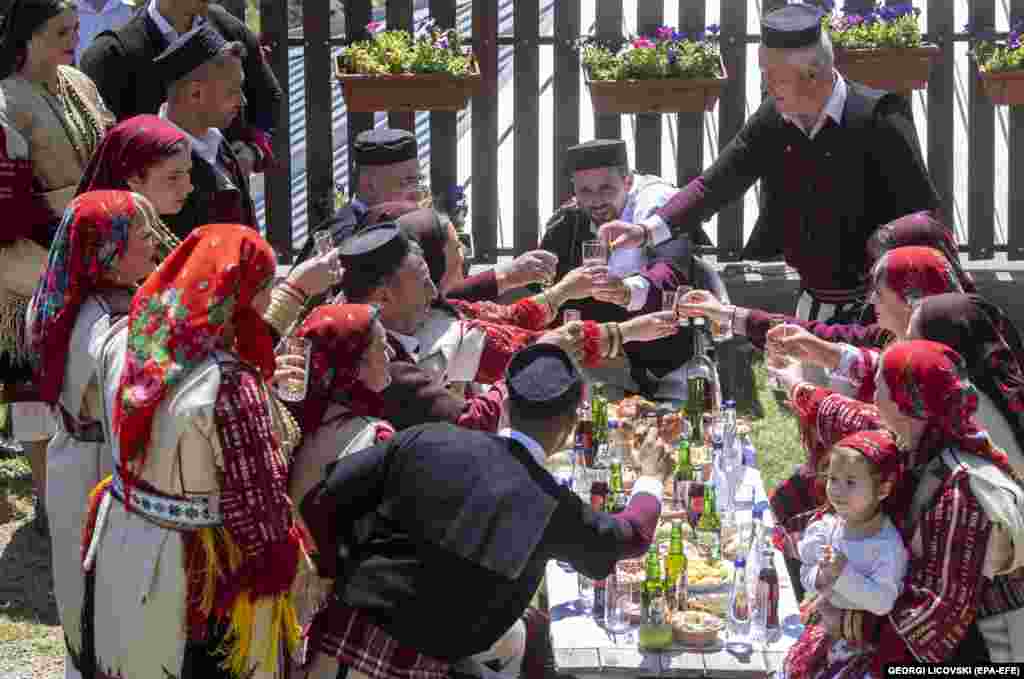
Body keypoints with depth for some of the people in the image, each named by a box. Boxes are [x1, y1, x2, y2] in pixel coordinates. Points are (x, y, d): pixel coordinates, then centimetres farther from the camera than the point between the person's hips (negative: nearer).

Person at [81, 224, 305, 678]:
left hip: (121, 546, 6)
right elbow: (257, 502, -24)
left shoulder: (124, 343, -6)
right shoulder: (230, 385, -28)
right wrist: (277, 570, -8)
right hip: (198, 574, -6)